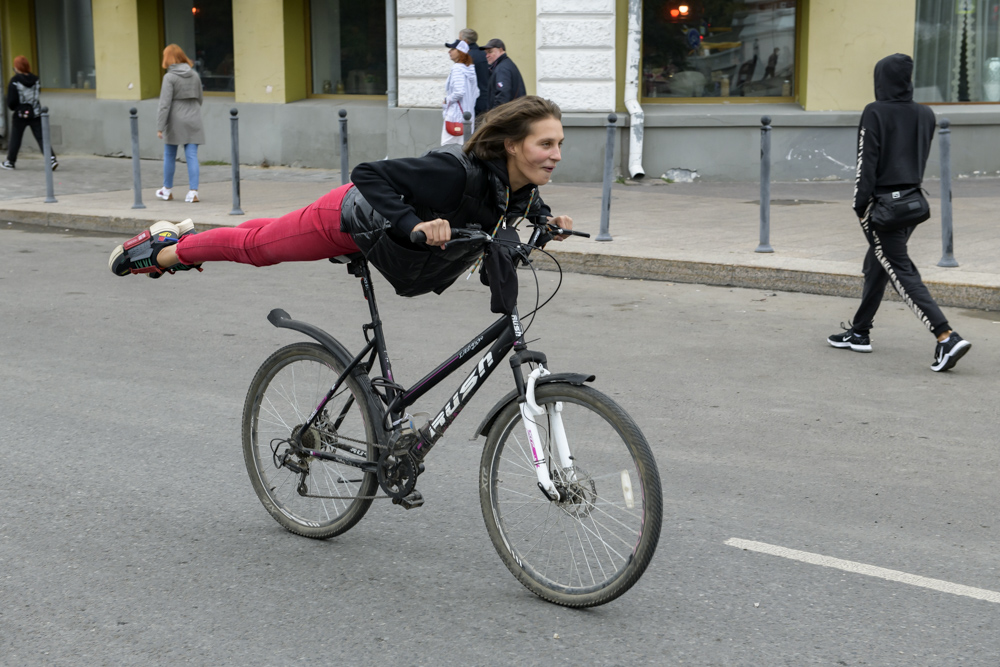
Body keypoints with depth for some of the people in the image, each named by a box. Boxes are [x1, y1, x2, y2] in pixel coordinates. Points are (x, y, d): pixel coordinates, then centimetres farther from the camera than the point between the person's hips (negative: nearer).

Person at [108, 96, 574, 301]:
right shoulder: (458, 171, -42)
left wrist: (545, 219, -9)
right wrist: (413, 226, -51)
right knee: (256, 245, 15)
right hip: (354, 218, -7)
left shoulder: (520, 186, -17)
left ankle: (184, 238, 48)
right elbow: (370, 174, -40)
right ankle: (160, 251, 38)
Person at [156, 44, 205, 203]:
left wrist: (160, 127, -14)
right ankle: (193, 192, -5)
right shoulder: (195, 75, 4)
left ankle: (167, 190, 25)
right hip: (193, 121, 4)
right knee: (192, 157, 2)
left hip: (175, 122, -4)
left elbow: (165, 104, -15)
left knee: (169, 156, 12)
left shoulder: (169, 77, -11)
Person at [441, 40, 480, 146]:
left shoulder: (457, 69, -14)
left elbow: (459, 92, -25)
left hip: (455, 115, -9)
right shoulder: (470, 69, 12)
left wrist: (447, 100, -10)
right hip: (469, 114, 9)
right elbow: (476, 92, 18)